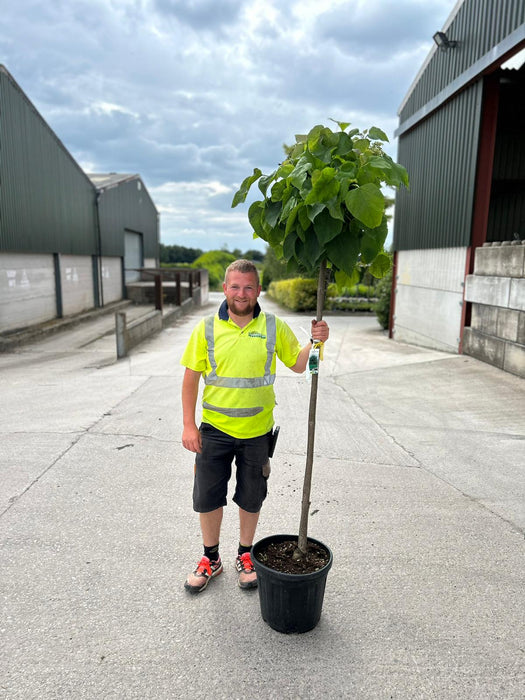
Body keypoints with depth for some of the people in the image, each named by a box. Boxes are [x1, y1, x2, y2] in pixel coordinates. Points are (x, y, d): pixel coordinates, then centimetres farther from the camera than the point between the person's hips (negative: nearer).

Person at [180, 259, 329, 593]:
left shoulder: (274, 327, -3)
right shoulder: (207, 328, -4)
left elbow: (298, 364, 5)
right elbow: (191, 377, -2)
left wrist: (315, 342, -15)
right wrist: (189, 424, -6)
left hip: (256, 431, 0)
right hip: (214, 429, 0)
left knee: (251, 499, 15)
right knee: (207, 497, 11)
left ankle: (245, 556, 39)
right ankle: (211, 559, 35)